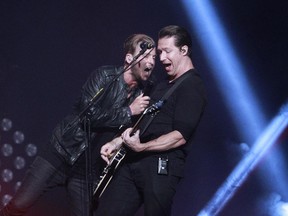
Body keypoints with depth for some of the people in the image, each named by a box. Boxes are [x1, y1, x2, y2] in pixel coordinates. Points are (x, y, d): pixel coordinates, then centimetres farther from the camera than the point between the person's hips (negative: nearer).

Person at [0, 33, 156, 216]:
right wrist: (128, 112, -17)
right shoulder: (105, 76, -9)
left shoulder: (141, 95, 5)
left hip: (87, 166, 5)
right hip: (63, 152, -4)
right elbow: (89, 113, -20)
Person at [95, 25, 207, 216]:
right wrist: (117, 142, 11)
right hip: (133, 163, 9)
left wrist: (141, 147, -21)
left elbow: (180, 136, -17)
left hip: (161, 167, -9)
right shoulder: (164, 86, 22)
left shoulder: (192, 86, -7)